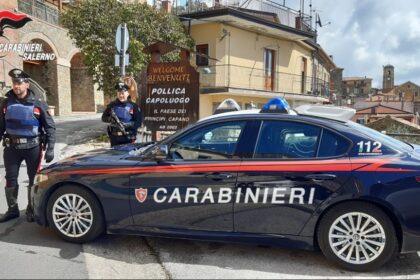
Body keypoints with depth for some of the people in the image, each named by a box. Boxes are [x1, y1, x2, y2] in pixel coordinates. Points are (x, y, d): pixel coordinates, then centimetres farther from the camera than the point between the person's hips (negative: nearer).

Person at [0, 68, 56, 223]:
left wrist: (50, 148, -11)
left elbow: (50, 127, -5)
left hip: (33, 147, -3)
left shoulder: (38, 103, -5)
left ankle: (32, 209, 21)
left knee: (34, 179, 6)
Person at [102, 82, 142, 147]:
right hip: (114, 138, 3)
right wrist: (110, 119, -10)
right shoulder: (112, 105, 7)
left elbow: (138, 122, -8)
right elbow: (104, 117, 13)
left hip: (128, 139, -3)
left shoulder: (133, 106, -4)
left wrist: (126, 125, -21)